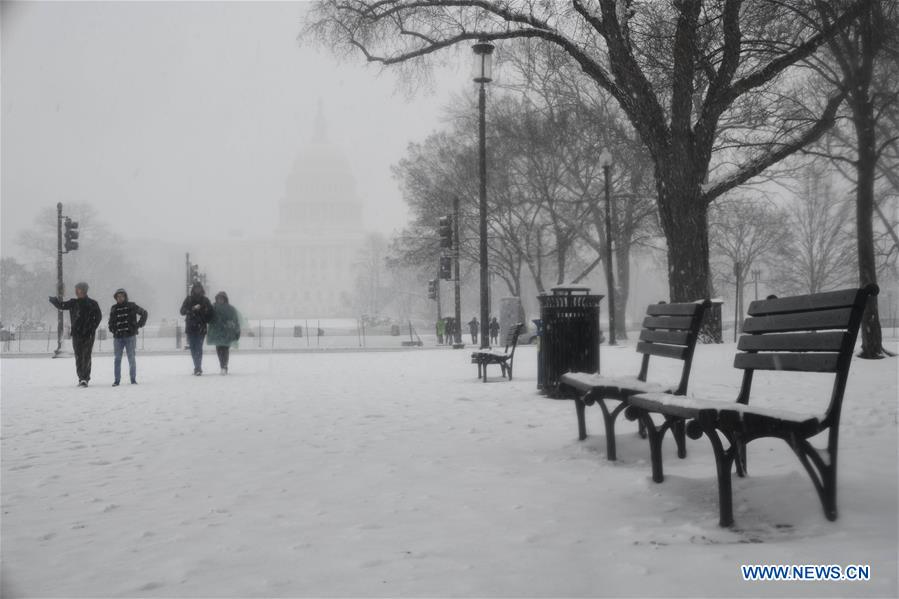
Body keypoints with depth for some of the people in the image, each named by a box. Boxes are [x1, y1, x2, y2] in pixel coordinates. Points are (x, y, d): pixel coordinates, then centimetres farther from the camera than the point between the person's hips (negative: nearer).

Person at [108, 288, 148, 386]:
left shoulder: (131, 306, 3)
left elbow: (144, 313, 12)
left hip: (130, 336, -2)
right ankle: (116, 380, 5)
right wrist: (112, 328, 7)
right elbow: (111, 321, 25)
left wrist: (139, 324, 4)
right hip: (117, 337, 2)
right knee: (117, 359, 1)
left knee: (131, 358, 0)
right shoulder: (114, 308, 10)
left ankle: (133, 379, 8)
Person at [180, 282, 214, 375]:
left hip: (201, 328, -2)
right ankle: (198, 367, 15)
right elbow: (182, 311, -5)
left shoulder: (205, 300, 5)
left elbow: (211, 313, 9)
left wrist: (205, 320, -7)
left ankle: (198, 368, -18)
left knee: (198, 348, -12)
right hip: (190, 328, 2)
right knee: (193, 348, 5)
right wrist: (193, 309, -18)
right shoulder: (188, 299, 6)